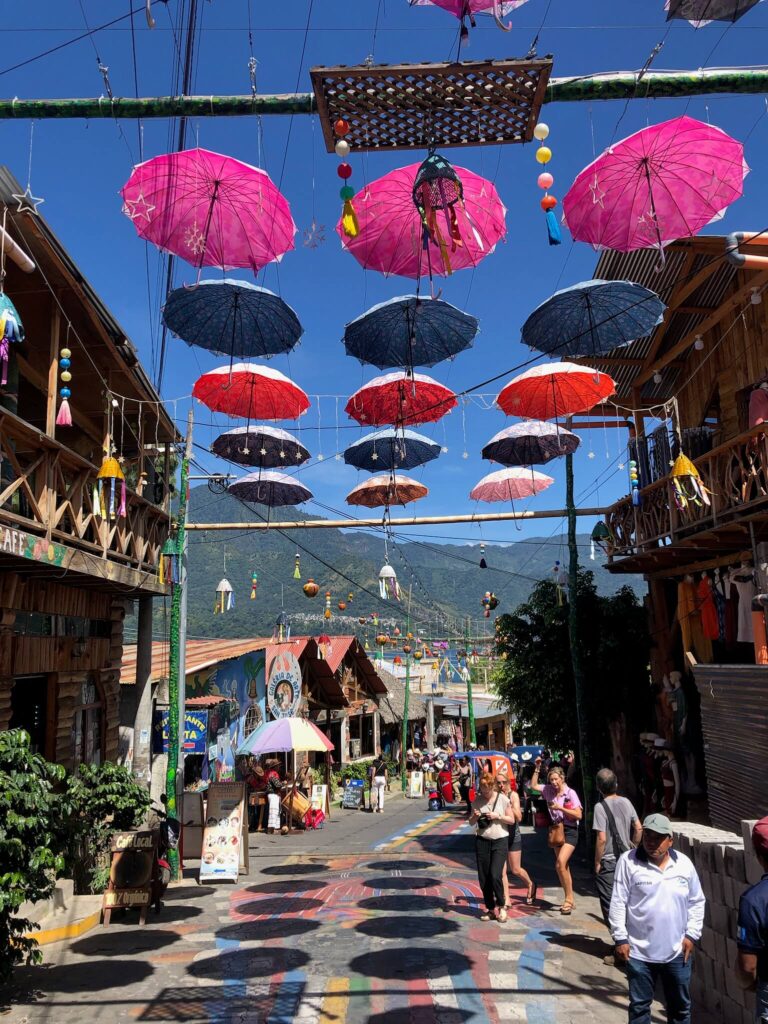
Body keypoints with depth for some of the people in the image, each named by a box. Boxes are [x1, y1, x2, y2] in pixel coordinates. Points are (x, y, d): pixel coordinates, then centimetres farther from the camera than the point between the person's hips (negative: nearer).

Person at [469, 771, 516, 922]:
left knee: (495, 875, -14)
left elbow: (512, 820, 1)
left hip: (500, 841, -3)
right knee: (483, 878, 5)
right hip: (482, 841, 3)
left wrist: (497, 816, -14)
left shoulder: (503, 799, -4)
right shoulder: (477, 801, 3)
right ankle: (490, 909, 21)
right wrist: (475, 816, -12)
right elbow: (471, 823, 10)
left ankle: (501, 906, 9)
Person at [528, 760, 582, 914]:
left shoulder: (571, 793, -11)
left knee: (561, 863, -20)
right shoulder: (549, 790, 4)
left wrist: (560, 808, -18)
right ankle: (569, 900, 20)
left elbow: (578, 815, -13)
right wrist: (537, 768, 3)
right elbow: (533, 786, 10)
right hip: (556, 830, 6)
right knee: (562, 866, 11)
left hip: (570, 831, -6)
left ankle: (568, 898, -9)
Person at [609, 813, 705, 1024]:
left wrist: (692, 934, 2)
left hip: (677, 951, 3)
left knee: (680, 1006, 19)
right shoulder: (628, 861, -13)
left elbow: (697, 902, 8)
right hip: (640, 952, -3)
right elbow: (618, 903, -10)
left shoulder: (684, 864, -3)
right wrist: (620, 938, -11)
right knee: (639, 1005, 11)